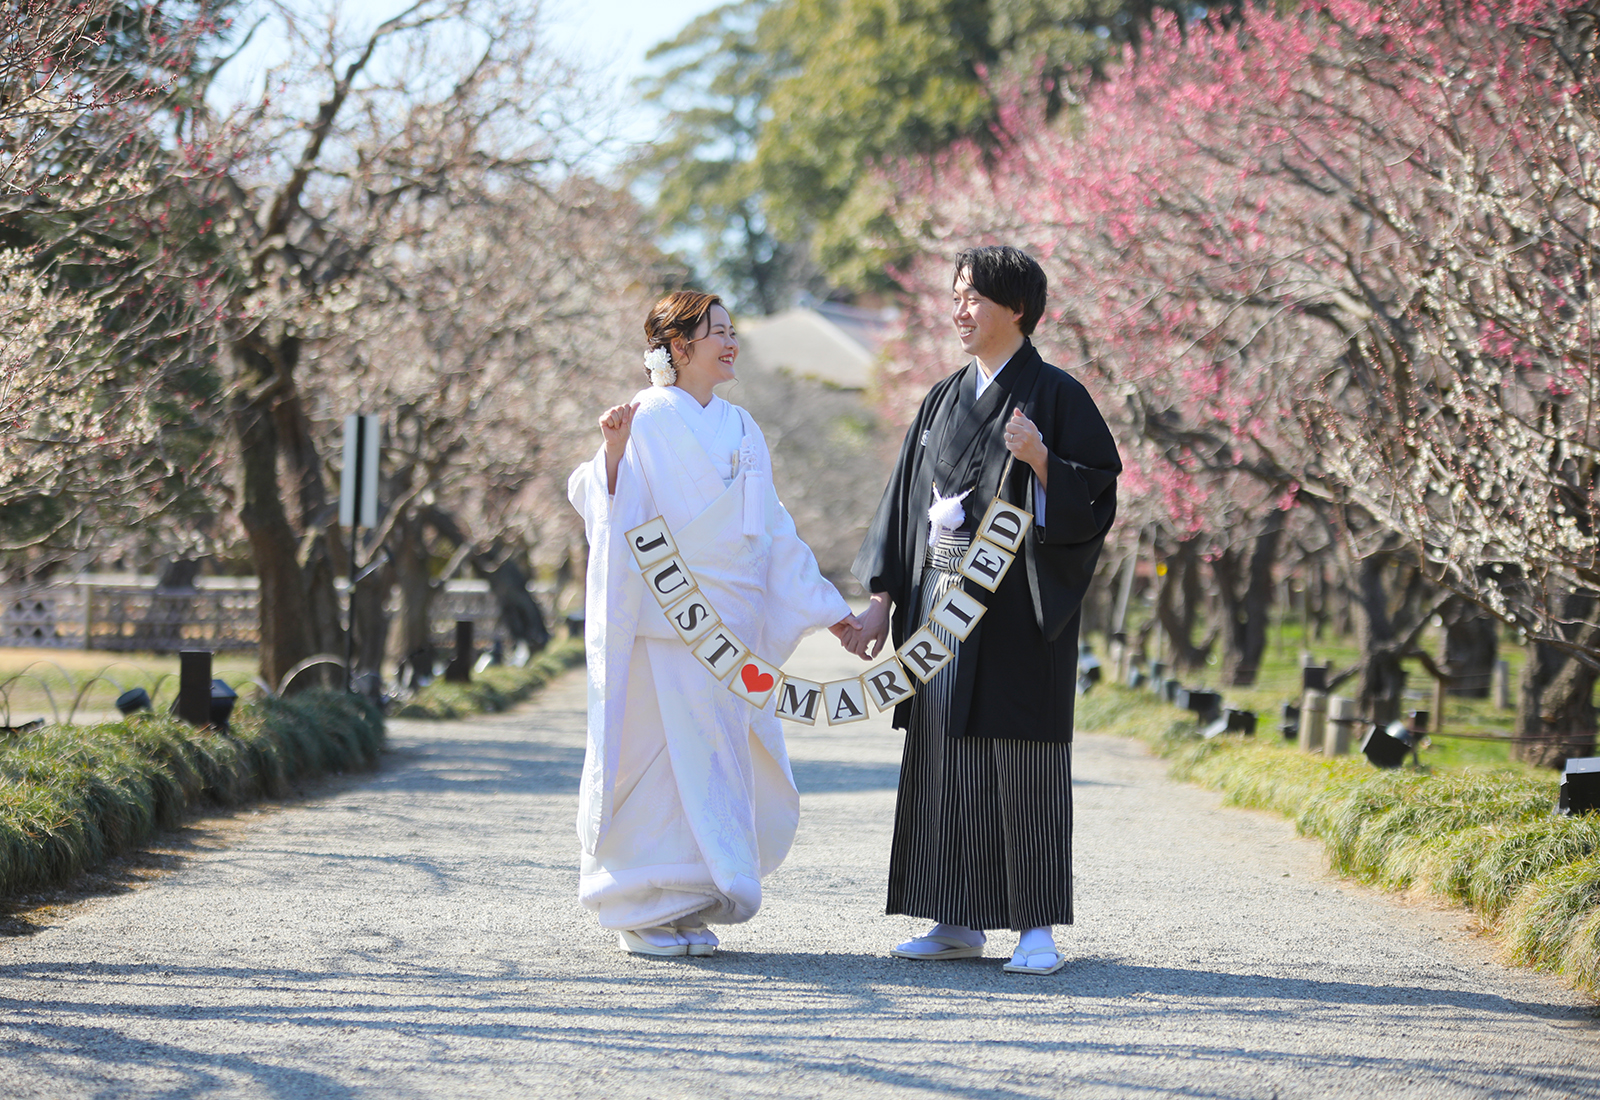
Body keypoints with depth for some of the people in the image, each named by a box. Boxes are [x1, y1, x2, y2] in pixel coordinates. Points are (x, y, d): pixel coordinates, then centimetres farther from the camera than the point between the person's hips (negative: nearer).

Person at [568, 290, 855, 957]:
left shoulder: (740, 429, 15)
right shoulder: (647, 421, -4)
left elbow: (772, 531, 19)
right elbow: (610, 512, -9)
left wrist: (827, 608, 19)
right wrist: (611, 453, -26)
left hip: (730, 622, 6)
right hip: (662, 620, -6)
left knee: (720, 762, 5)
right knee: (660, 754, -5)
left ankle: (687, 908, 14)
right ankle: (643, 911, 3)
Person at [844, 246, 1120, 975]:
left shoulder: (1054, 395, -4)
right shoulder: (943, 401, 14)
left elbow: (1096, 497, -8)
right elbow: (908, 502, 15)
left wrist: (1039, 461, -26)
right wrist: (882, 601, 10)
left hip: (1015, 607, -6)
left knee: (1023, 762, -5)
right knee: (945, 761, 5)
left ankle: (1038, 928, 1)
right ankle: (958, 922, 11)